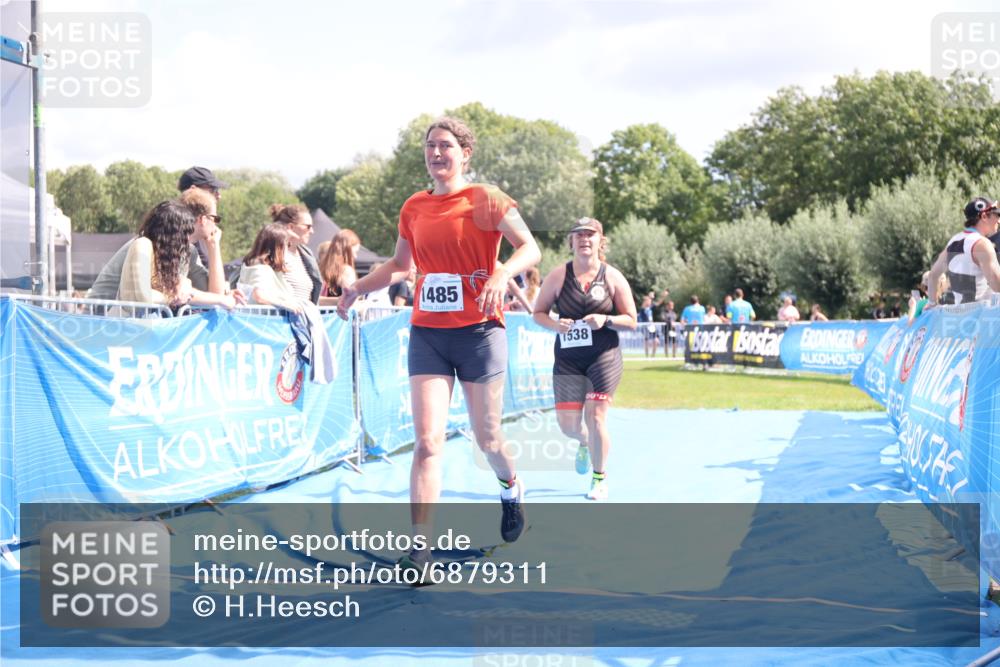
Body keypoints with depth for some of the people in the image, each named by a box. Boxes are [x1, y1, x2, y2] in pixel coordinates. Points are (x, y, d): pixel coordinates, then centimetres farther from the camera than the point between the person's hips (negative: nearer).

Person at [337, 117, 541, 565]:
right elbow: (400, 265, 23)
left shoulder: (486, 199, -4)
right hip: (427, 334, 3)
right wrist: (357, 288, 11)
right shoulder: (413, 208, 9)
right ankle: (420, 547, -11)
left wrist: (502, 274, -28)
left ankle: (511, 488, 44)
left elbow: (530, 249, -9)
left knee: (486, 438, 9)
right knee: (427, 440, -9)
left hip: (479, 331, -3)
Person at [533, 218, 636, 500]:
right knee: (568, 425, 0)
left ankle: (600, 478, 14)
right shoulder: (558, 276, -1)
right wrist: (555, 325, -15)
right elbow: (538, 313, 5)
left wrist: (606, 320, -18)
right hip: (567, 360, 2)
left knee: (595, 417, -7)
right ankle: (584, 443, 39)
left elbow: (631, 320, 1)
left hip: (604, 357, -2)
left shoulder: (613, 277, -3)